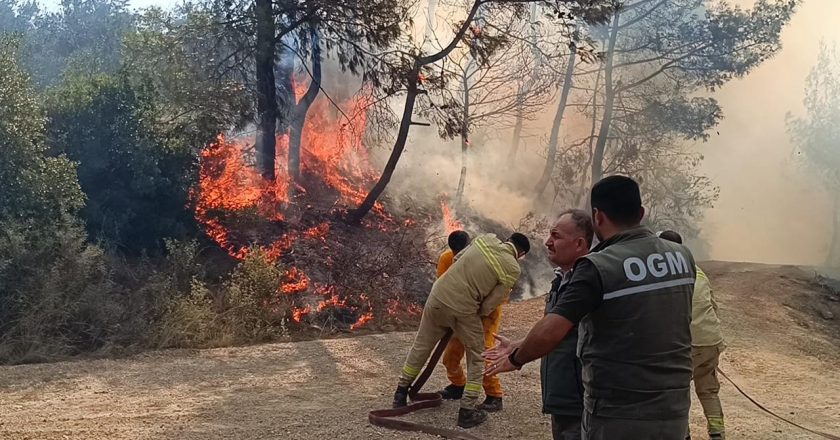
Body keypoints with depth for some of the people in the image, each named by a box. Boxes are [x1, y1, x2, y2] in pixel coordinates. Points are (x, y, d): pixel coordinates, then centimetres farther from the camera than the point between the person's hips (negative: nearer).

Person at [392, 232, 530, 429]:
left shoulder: (486, 238, 4)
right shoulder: (512, 269, -7)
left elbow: (457, 259, 15)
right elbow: (488, 306, -6)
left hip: (438, 295, 5)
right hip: (463, 311, -5)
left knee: (421, 346, 22)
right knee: (476, 359, 16)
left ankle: (400, 393, 34)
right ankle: (467, 412, 15)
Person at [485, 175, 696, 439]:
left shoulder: (599, 267, -17)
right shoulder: (682, 257, 2)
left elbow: (549, 332, -22)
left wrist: (515, 359, -3)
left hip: (618, 415, -5)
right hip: (674, 411, 6)